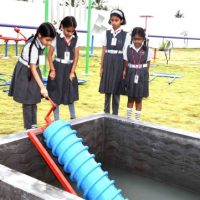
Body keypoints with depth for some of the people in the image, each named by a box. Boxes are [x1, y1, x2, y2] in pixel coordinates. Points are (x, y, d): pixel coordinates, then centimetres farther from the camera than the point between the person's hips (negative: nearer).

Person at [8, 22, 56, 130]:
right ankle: (28, 128, 6)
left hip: (32, 72, 8)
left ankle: (33, 126, 20)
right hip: (25, 73, -8)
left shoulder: (39, 42, -6)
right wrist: (42, 87, -34)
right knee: (28, 102, -3)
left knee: (33, 101, 12)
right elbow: (32, 69, -31)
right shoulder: (32, 47, -30)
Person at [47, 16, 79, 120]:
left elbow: (76, 56, 0)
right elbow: (50, 54, -7)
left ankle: (73, 117, 28)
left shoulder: (76, 39, -2)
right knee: (56, 95, 3)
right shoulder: (57, 37, -10)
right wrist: (52, 70, -12)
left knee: (70, 93, 13)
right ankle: (56, 119, 15)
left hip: (69, 68, 3)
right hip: (58, 67, -3)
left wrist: (72, 71, -5)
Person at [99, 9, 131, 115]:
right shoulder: (107, 33, 6)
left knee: (116, 90, 4)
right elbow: (103, 51, 7)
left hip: (119, 64, -2)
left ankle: (115, 114, 16)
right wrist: (101, 67, 5)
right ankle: (106, 113, 19)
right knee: (107, 90, 7)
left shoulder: (126, 35, -1)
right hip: (108, 63, 2)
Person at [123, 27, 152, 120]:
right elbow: (125, 64, -1)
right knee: (130, 99, 11)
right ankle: (129, 118, 24)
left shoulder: (147, 51, -3)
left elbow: (147, 65, 0)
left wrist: (143, 75, -7)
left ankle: (137, 119, 20)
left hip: (141, 77, 0)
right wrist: (124, 75, -8)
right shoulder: (128, 49, -3)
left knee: (139, 99, 9)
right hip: (130, 76, 1)